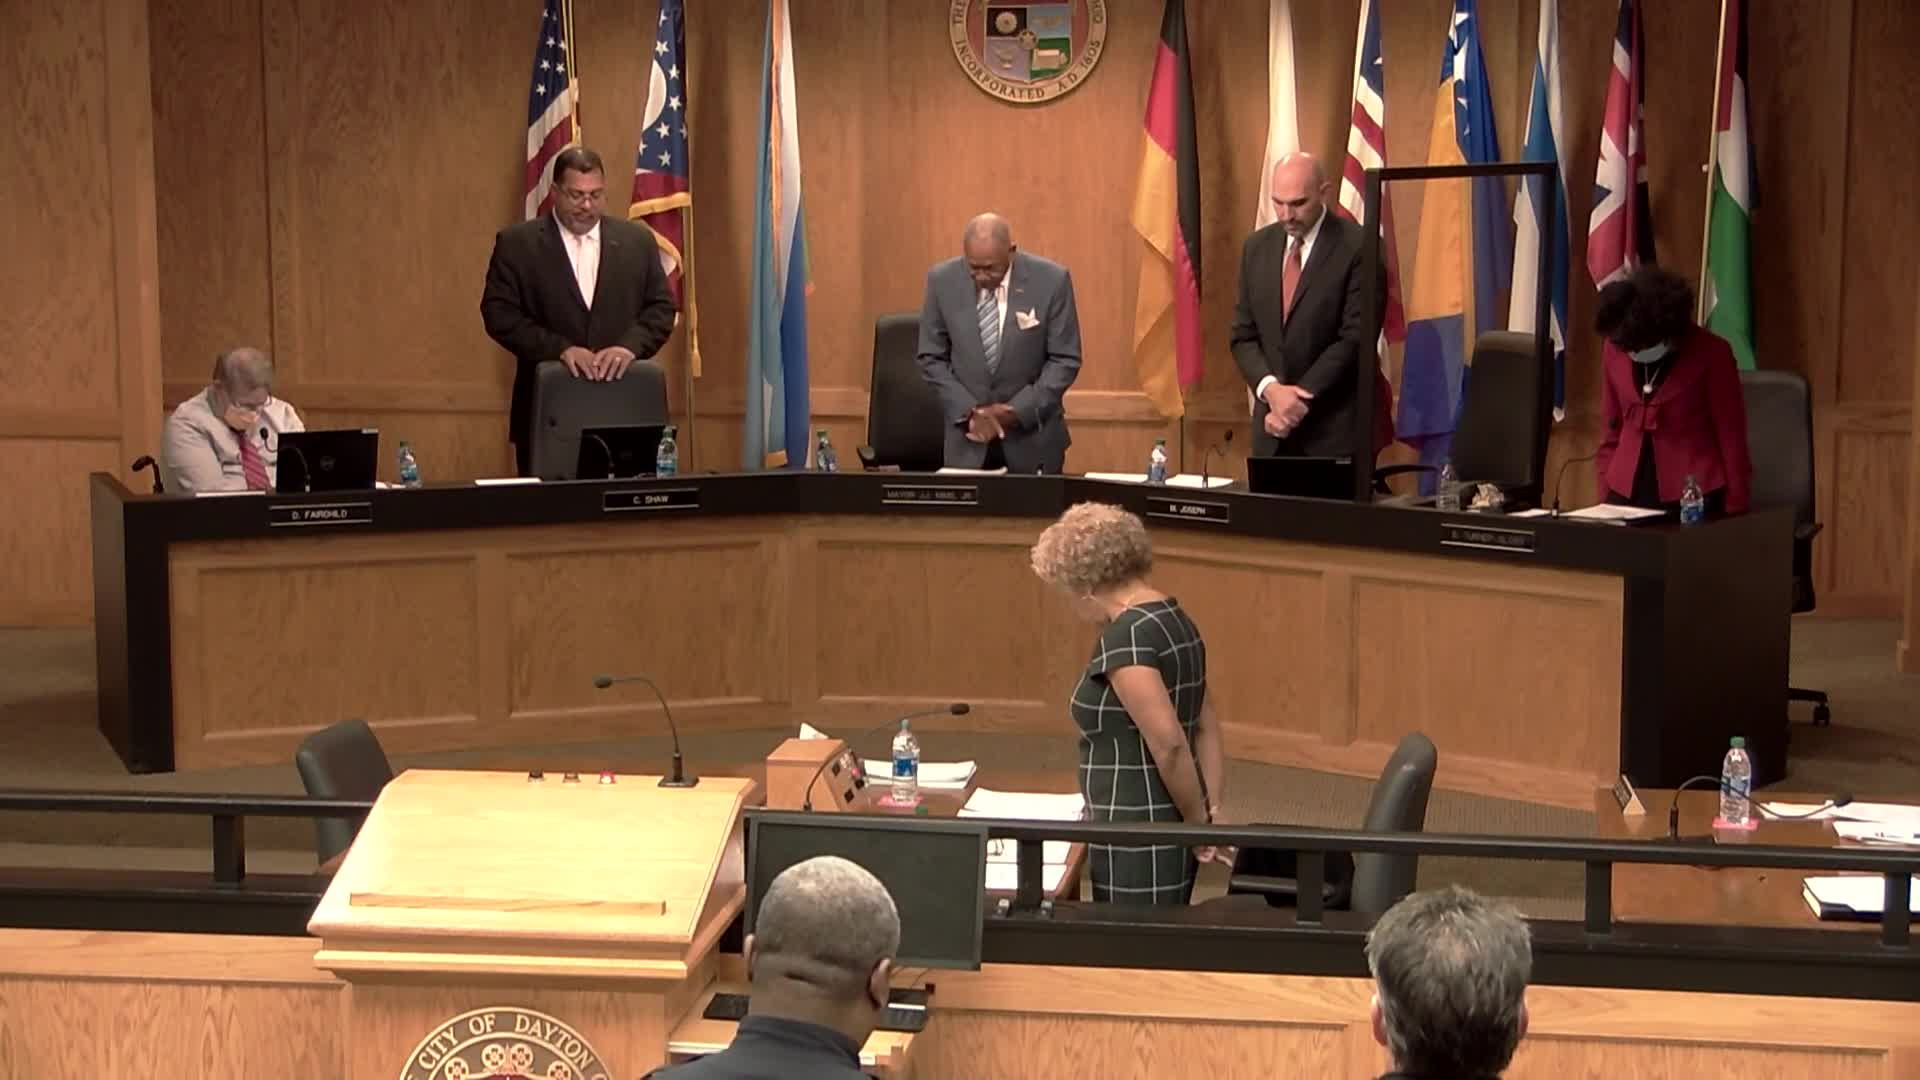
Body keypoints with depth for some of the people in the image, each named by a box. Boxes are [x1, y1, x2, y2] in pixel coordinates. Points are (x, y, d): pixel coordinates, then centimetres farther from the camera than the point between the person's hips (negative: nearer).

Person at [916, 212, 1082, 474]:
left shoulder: (1051, 280, -11)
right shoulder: (943, 280, -6)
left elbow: (1064, 359, -6)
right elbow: (932, 358, 0)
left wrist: (1017, 410, -15)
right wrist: (969, 410, -12)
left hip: (1032, 435, -1)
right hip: (969, 435, 1)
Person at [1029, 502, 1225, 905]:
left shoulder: (1126, 636, -19)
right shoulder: (1173, 619, 11)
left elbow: (1169, 743, -23)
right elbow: (1206, 727, 12)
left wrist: (1198, 822, -10)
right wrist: (1213, 812, 7)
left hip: (1138, 840, -10)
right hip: (1170, 828, 10)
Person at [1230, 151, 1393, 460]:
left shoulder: (1359, 247, -9)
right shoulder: (1257, 246, 9)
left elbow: (1356, 339, -13)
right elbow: (1243, 336, 7)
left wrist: (1300, 401, -16)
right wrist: (1271, 388, -11)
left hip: (1338, 428, -5)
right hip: (1273, 425, 5)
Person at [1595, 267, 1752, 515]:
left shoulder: (1710, 353, -8)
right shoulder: (1614, 351, 4)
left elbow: (1731, 440, -4)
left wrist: (1735, 513, -4)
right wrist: (1605, 498, 9)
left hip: (1693, 500, -4)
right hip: (1626, 495, 4)